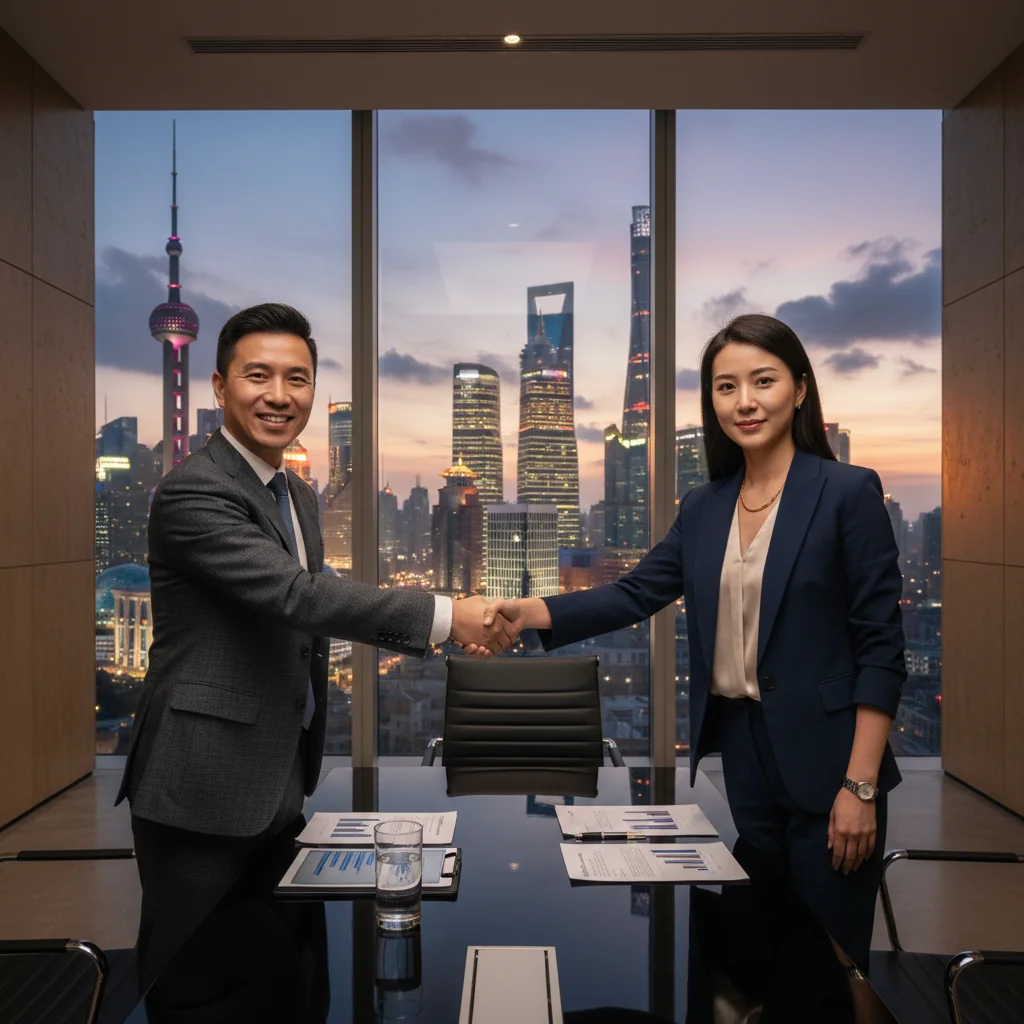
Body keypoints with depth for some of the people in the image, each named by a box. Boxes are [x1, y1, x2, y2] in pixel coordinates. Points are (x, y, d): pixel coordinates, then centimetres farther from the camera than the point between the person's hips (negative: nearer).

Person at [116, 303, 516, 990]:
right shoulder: (193, 492, -18)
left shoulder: (300, 495, 11)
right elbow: (295, 595, -28)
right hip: (206, 786, -8)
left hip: (280, 779, 8)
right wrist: (444, 614, -28)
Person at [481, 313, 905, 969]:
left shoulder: (849, 491, -9)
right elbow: (637, 594, 2)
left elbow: (880, 645, -10)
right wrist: (527, 612, -12)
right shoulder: (704, 507, 7)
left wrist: (861, 785, -13)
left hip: (825, 757, -5)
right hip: (739, 746, 5)